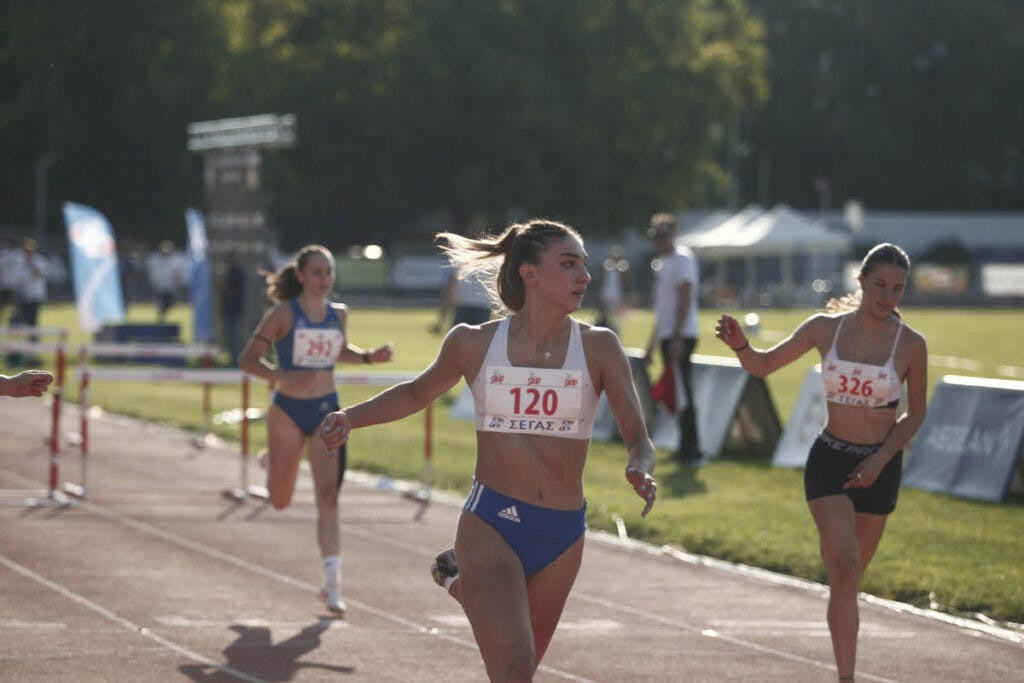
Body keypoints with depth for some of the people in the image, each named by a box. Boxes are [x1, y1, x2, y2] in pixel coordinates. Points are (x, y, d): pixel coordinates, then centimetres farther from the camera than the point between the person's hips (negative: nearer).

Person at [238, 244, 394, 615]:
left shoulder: (338, 314, 3)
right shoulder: (283, 314, -11)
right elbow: (248, 358, -12)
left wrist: (369, 357, 3)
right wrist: (283, 376, -29)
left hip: (326, 410, 2)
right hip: (288, 410, -2)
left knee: (328, 496, -9)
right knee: (280, 501, 10)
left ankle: (332, 583, -11)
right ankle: (270, 461, 49)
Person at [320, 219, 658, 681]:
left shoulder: (599, 348, -3)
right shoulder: (474, 344, -2)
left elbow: (638, 439, -5)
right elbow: (418, 393, 17)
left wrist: (640, 469, -28)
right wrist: (350, 417, 3)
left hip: (563, 535, 2)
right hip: (491, 524, -2)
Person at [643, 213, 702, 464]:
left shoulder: (682, 259, -9)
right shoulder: (662, 263, 20)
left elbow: (685, 299, -18)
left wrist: (677, 337, -24)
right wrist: (652, 343, 25)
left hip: (680, 337, -10)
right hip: (667, 336, 10)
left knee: (682, 391, -10)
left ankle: (691, 450, -9)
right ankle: (686, 448, 15)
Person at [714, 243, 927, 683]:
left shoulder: (910, 345, -7)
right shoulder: (825, 328, -4)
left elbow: (915, 413, 4)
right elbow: (763, 365, 4)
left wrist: (880, 460, -8)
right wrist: (740, 346, -18)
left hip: (879, 466, 1)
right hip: (829, 460, -1)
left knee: (849, 574, 11)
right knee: (845, 568, -17)